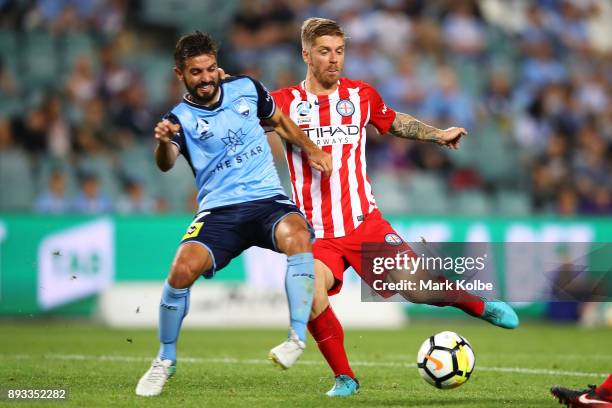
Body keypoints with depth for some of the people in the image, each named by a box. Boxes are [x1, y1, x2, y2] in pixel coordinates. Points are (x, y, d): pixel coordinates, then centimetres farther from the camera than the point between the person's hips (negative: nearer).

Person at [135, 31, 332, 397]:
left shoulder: (246, 89, 8)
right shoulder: (180, 118, -1)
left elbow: (280, 121, 27)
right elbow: (166, 164, -22)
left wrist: (312, 151, 15)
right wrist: (164, 142, -44)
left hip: (269, 199, 1)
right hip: (219, 211, -1)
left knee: (297, 233, -35)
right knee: (183, 269, -24)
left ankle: (298, 337, -31)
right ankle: (166, 360, 1)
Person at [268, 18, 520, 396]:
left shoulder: (361, 95, 7)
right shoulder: (285, 102, -2)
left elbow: (395, 122, 26)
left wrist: (437, 134, 15)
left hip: (365, 221, 1)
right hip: (317, 233, -1)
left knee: (417, 287, -9)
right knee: (312, 299, -26)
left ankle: (481, 306, 23)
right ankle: (345, 378, -4)